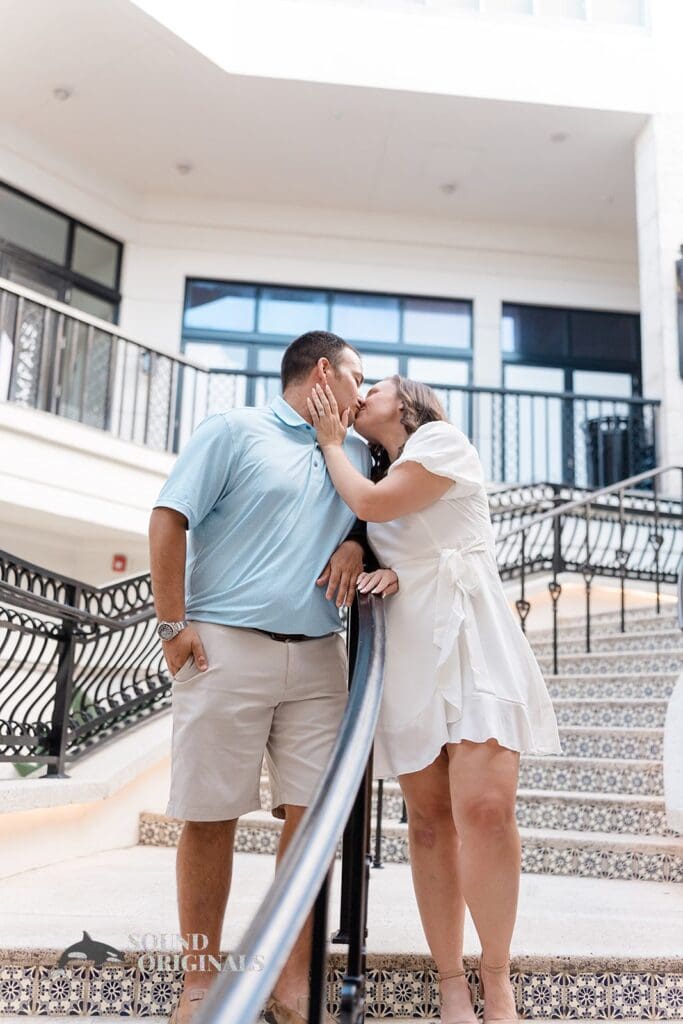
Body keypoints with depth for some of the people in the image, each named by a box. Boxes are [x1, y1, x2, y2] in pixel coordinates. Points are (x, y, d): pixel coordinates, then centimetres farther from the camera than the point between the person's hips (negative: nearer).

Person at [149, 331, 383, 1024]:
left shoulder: (356, 453, 18)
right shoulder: (235, 430, 2)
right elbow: (169, 519, -3)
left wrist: (353, 541, 4)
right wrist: (173, 625, -9)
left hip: (318, 657, 5)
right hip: (227, 646, -4)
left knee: (311, 815, 2)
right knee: (210, 817, 1)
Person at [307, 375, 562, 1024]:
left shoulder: (442, 439, 3)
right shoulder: (378, 473, 23)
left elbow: (372, 505, -8)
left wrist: (332, 443, 7)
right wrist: (382, 574, -1)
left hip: (470, 636, -5)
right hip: (407, 648, 6)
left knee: (485, 807, -17)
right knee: (429, 819, 0)